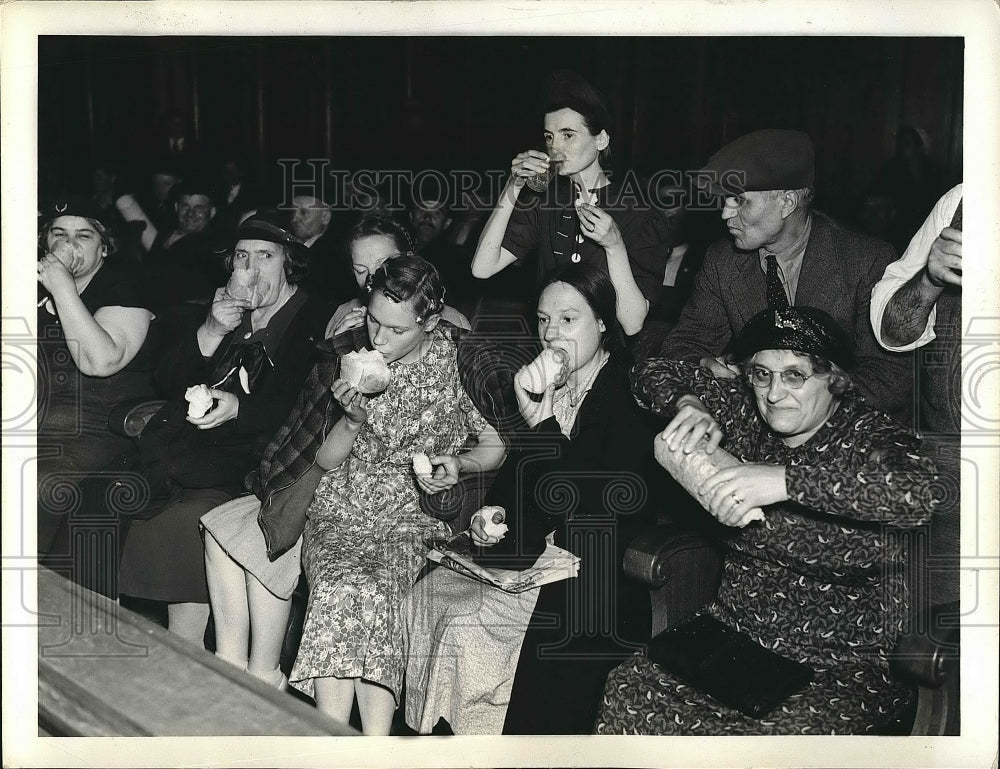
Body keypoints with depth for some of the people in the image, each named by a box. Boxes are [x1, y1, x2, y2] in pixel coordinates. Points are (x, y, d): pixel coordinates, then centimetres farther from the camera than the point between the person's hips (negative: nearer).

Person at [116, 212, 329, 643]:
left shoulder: (315, 324, 3)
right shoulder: (223, 310, 21)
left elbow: (299, 409, -8)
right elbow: (166, 381, 14)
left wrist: (237, 408, -25)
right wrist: (211, 332, -2)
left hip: (242, 458, -6)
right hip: (177, 442, 6)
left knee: (188, 515, -28)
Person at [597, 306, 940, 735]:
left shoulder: (867, 436, -10)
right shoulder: (744, 413, 6)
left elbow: (918, 492, -33)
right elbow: (652, 374, 14)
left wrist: (784, 480, -37)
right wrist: (687, 405, -9)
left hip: (838, 666, -4)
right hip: (733, 631, 5)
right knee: (626, 697, -19)